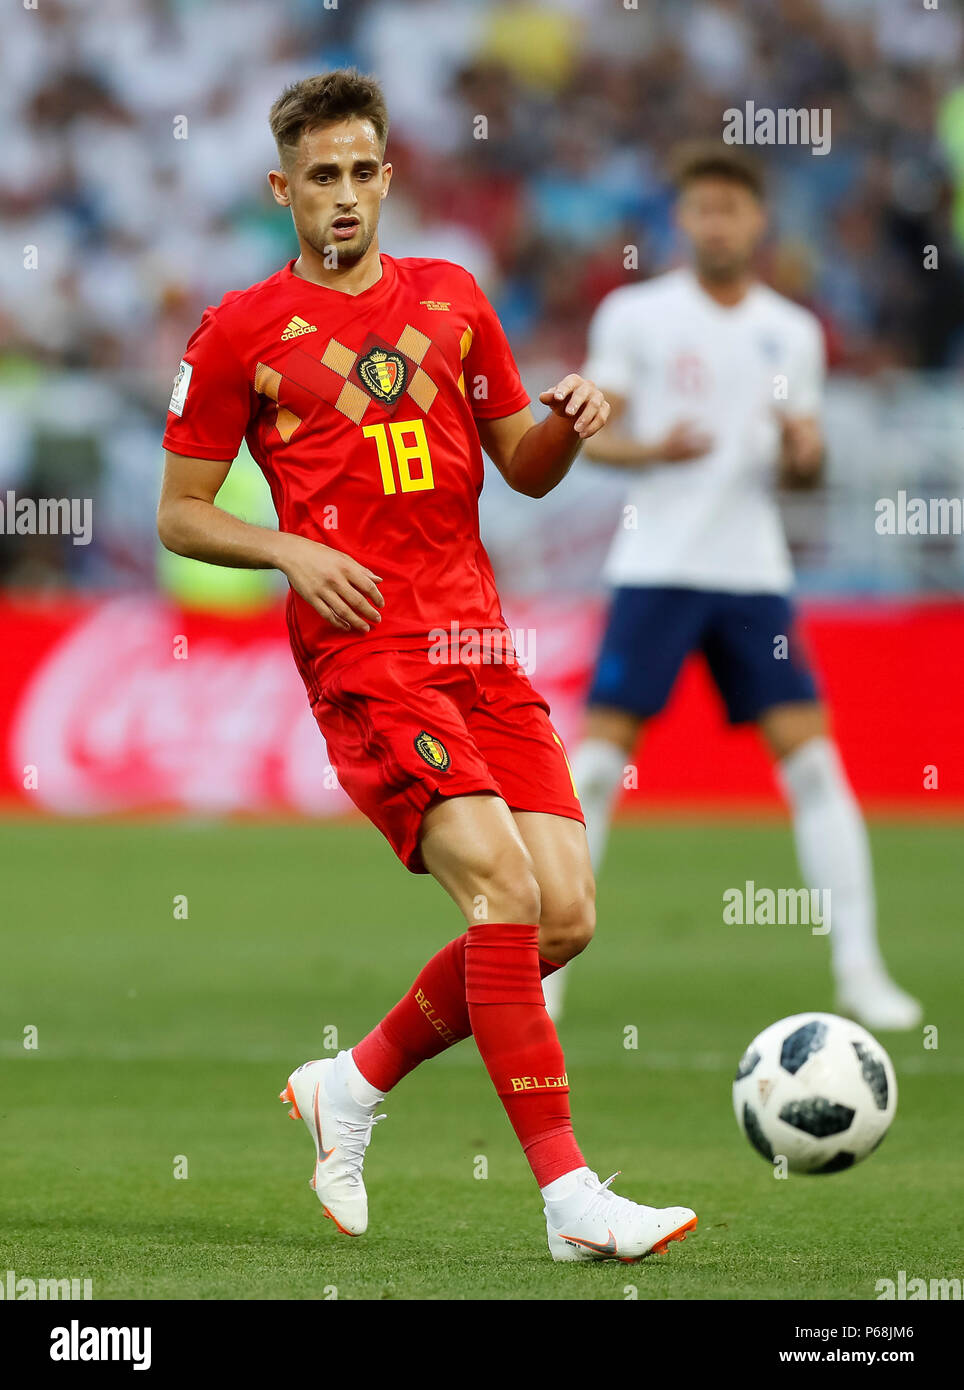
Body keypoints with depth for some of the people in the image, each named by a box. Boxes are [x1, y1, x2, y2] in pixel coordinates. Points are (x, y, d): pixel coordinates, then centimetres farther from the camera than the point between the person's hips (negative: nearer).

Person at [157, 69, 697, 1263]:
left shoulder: (450, 299, 16)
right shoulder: (242, 330, 4)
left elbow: (524, 471, 22)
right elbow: (179, 514, 7)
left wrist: (568, 423, 0)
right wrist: (290, 551, -10)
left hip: (480, 649, 6)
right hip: (365, 660, -6)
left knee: (564, 915, -4)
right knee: (503, 886, -22)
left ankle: (354, 1087, 17)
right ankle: (569, 1197, -23)